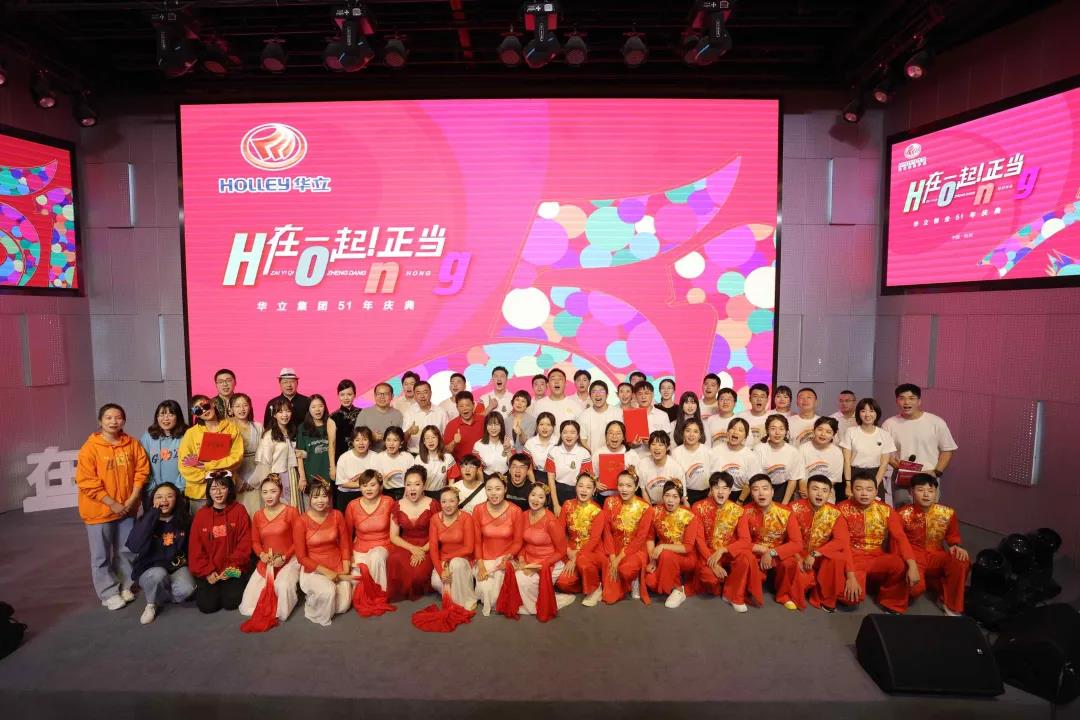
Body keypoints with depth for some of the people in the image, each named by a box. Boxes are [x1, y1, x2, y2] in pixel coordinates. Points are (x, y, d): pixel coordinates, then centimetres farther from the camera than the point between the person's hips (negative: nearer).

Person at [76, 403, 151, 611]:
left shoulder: (132, 444, -2)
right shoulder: (90, 447, -13)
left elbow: (141, 471, 1)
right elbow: (86, 482, -15)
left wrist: (131, 500, -8)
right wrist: (112, 504, -16)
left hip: (127, 508, 3)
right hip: (100, 509, -3)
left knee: (126, 550, 13)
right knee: (101, 555, 7)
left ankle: (125, 586, 29)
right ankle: (108, 593, 20)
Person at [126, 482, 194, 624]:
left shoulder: (185, 521, -3)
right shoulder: (145, 520, -8)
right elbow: (135, 547, -28)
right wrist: (153, 515, -27)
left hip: (177, 568, 1)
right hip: (149, 569, -1)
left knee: (187, 589, -29)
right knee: (159, 574, -36)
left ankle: (162, 594, 7)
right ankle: (152, 604, -4)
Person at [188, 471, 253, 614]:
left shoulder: (239, 510, -3)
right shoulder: (201, 515, 2)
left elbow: (244, 544, -5)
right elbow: (195, 549, 2)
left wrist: (232, 568, -13)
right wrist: (207, 572, -8)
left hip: (233, 569, -1)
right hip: (208, 571, 2)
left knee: (231, 602, -17)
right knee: (207, 605, -12)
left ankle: (232, 586, 16)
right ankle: (202, 588, 20)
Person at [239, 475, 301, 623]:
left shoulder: (291, 512, -11)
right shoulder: (257, 516, 4)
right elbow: (255, 541, 11)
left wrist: (284, 557, -19)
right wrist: (261, 554, -10)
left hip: (288, 560, -5)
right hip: (266, 562, 5)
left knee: (283, 585, -36)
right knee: (247, 607, -5)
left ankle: (281, 614, -1)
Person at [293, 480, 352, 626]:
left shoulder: (337, 515, -5)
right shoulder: (301, 522, -14)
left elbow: (345, 544, 2)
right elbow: (301, 556, -11)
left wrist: (345, 571, -6)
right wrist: (325, 571, -16)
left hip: (337, 568, 4)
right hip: (313, 569, -4)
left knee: (343, 606, -3)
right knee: (328, 592, -32)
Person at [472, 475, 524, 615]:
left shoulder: (516, 511, -13)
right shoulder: (478, 510, -8)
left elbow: (517, 542, -5)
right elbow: (477, 541, -3)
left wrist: (508, 557, -23)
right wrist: (480, 566, -12)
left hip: (505, 559, -1)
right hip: (485, 559, 1)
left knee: (498, 590, -23)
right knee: (485, 589, -20)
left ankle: (498, 606, 14)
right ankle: (488, 606, 17)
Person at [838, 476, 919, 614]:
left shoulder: (886, 510, 1)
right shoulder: (843, 509, -9)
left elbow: (900, 538, -11)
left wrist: (912, 566, -28)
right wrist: (850, 575, -24)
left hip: (878, 558, 3)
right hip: (853, 559, -3)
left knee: (903, 565, -30)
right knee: (851, 597, -28)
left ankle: (892, 603, -3)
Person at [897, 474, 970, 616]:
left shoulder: (947, 513, -1)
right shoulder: (903, 515, -10)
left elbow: (953, 536, 13)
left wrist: (956, 546, -11)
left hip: (935, 556, 3)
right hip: (912, 557, -3)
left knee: (962, 560, -29)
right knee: (915, 587, -32)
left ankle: (952, 606, -9)